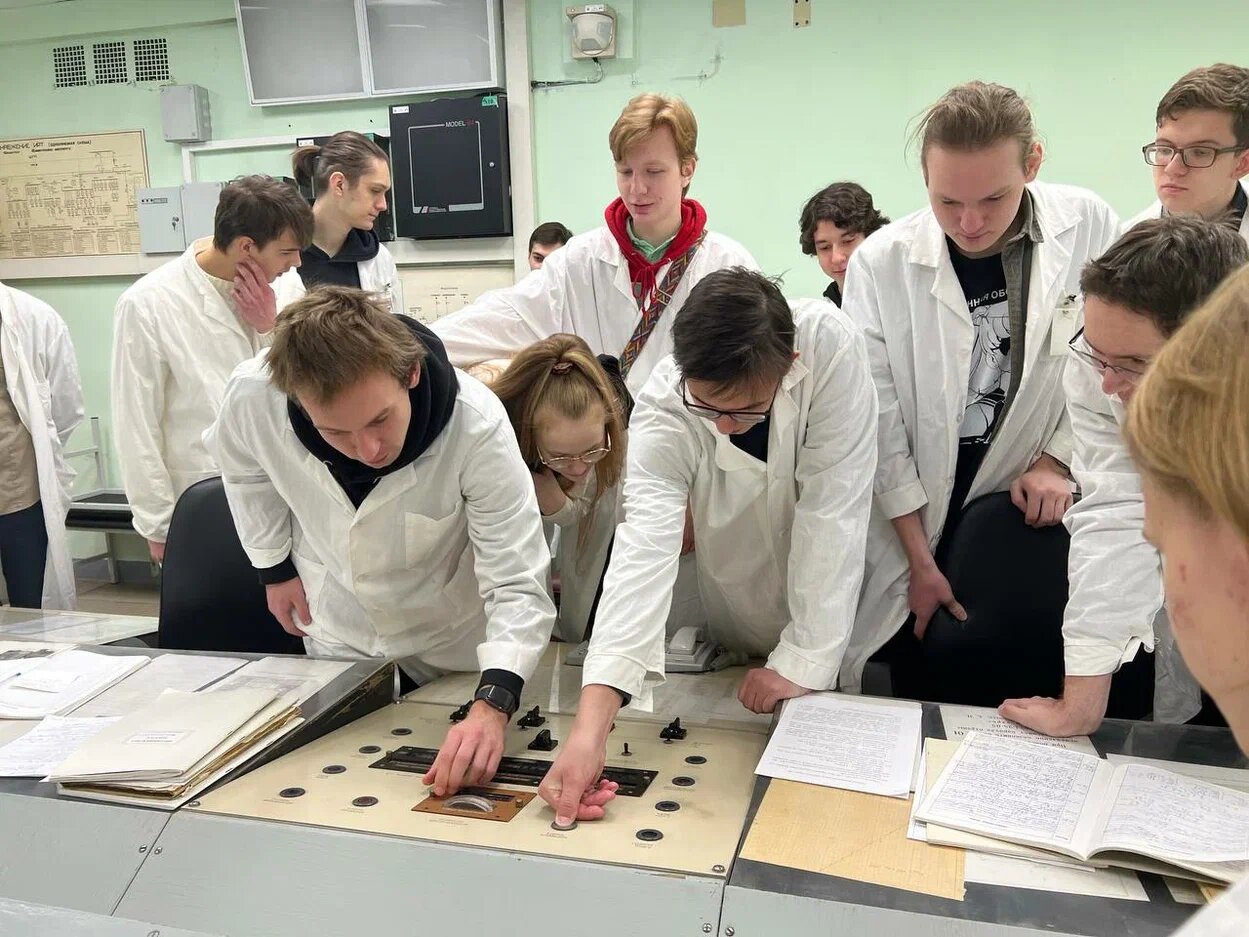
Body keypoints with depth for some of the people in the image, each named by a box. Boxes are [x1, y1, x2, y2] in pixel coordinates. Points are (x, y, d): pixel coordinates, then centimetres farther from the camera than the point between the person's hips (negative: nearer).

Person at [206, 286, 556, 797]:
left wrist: (492, 705, -47)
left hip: (455, 641, -1)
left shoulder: (476, 424, -36)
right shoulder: (253, 396, -29)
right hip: (337, 637, 2)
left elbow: (518, 586, -33)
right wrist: (274, 565, 2)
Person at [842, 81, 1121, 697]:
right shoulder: (880, 264, -13)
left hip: (1028, 509, 2)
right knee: (919, 703, 8)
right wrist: (920, 562, -6)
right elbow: (879, 426, -9)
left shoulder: (1089, 227, -8)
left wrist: (1058, 461, -6)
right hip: (915, 524, -1)